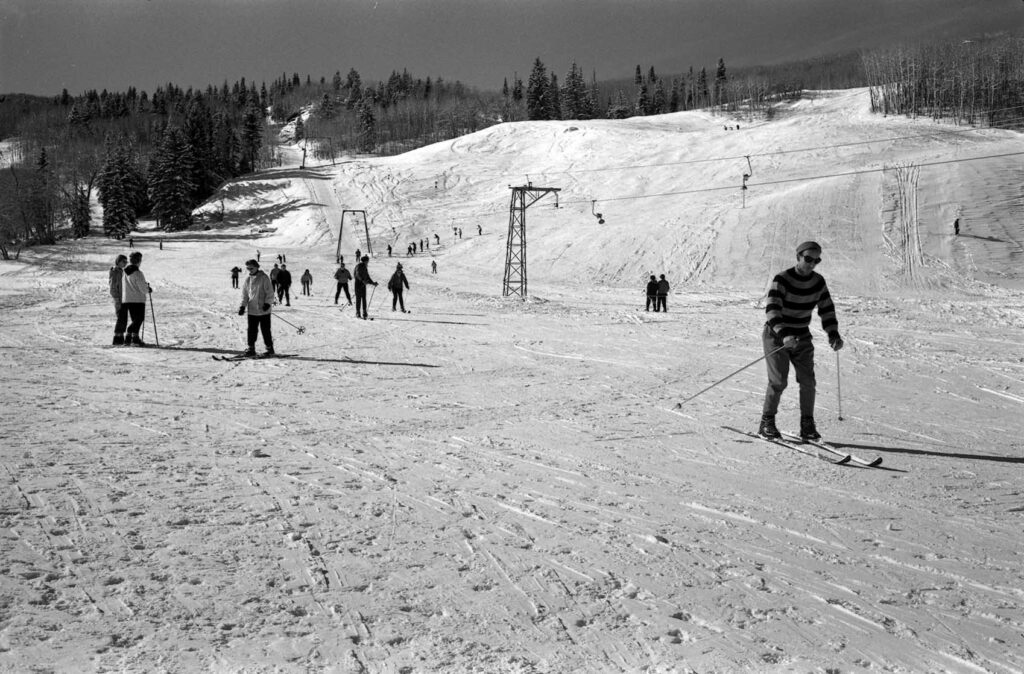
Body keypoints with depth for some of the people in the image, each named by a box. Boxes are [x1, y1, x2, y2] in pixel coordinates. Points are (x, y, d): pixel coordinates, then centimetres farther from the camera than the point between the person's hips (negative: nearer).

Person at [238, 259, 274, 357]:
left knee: (265, 330, 2)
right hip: (251, 310, 4)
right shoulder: (247, 280, 9)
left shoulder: (264, 278, -6)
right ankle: (250, 348, 10)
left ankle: (269, 348, 13)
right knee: (251, 330, 2)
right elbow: (244, 295, 14)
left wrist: (267, 303, -17)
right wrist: (242, 306, 3)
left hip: (263, 310, -4)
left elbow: (270, 292, -7)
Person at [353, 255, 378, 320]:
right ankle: (357, 313, -4)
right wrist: (363, 280, -35)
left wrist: (373, 283, 15)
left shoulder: (365, 268, 18)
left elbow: (367, 277, 23)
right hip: (358, 283, -7)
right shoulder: (358, 266, -6)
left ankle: (364, 314, 0)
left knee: (364, 299, 2)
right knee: (358, 298, -7)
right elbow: (358, 274, -23)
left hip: (363, 284, 7)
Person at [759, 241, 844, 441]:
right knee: (778, 381, -12)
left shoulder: (818, 281, -1)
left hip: (802, 337, 5)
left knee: (807, 381, -4)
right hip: (776, 335, -5)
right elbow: (772, 309, -29)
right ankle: (767, 422, 2)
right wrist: (784, 334, -43)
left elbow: (827, 309, 5)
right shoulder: (782, 280, -19)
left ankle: (807, 424, 6)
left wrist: (833, 335, -9)